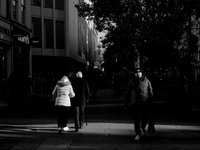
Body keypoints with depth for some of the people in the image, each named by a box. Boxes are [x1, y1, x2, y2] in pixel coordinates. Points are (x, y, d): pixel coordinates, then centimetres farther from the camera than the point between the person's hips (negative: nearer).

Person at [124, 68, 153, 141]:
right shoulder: (131, 82, 8)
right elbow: (127, 93, 10)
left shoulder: (146, 81, 6)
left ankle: (143, 127, 36)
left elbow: (150, 92, 8)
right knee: (136, 119, -1)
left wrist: (151, 102, 2)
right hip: (134, 104, 0)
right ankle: (138, 134, 10)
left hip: (145, 104, 0)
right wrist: (126, 104, 7)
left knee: (145, 118, 3)